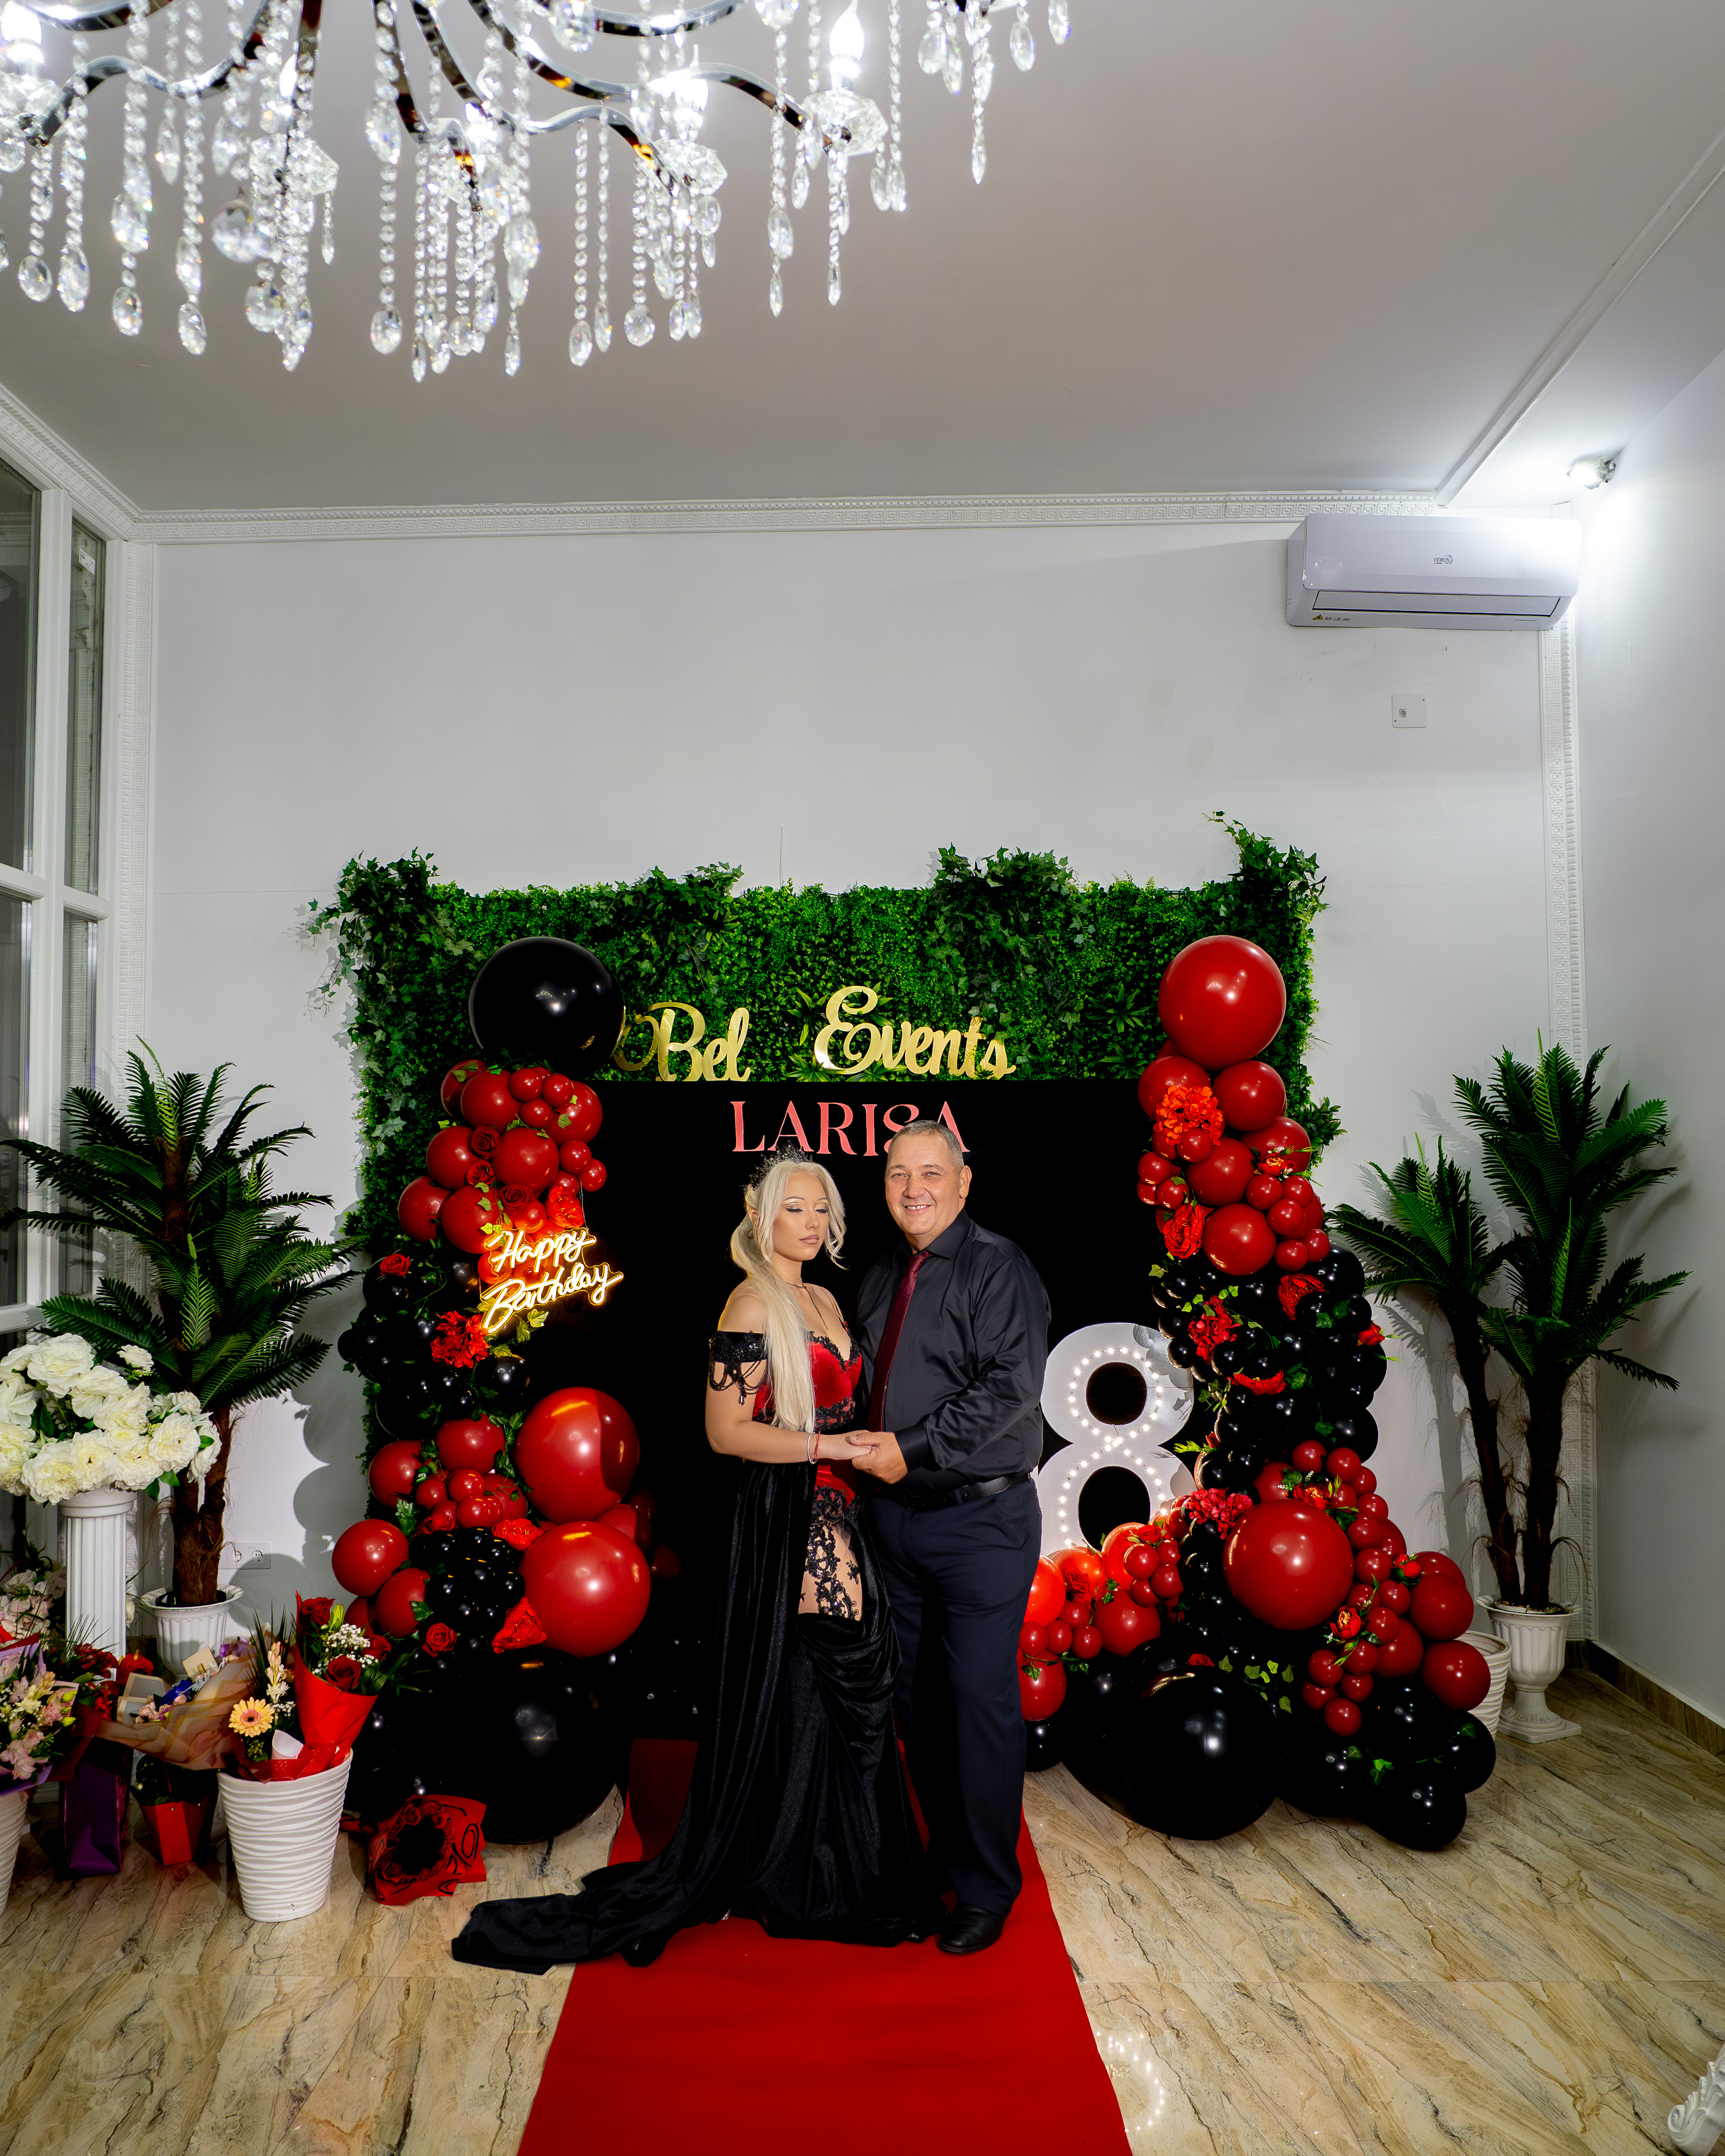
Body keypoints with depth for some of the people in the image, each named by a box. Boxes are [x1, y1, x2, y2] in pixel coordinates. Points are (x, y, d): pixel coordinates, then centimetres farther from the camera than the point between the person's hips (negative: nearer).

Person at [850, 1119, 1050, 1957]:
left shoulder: (999, 1267, -10)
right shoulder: (881, 1278, 12)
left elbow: (1009, 1386, -20)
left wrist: (913, 1450, -19)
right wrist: (865, 1443, 4)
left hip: (981, 1521, -7)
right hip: (896, 1516, 7)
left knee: (980, 1699, 1)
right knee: (917, 1697, 15)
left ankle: (987, 1888, 17)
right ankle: (941, 1857, 32)